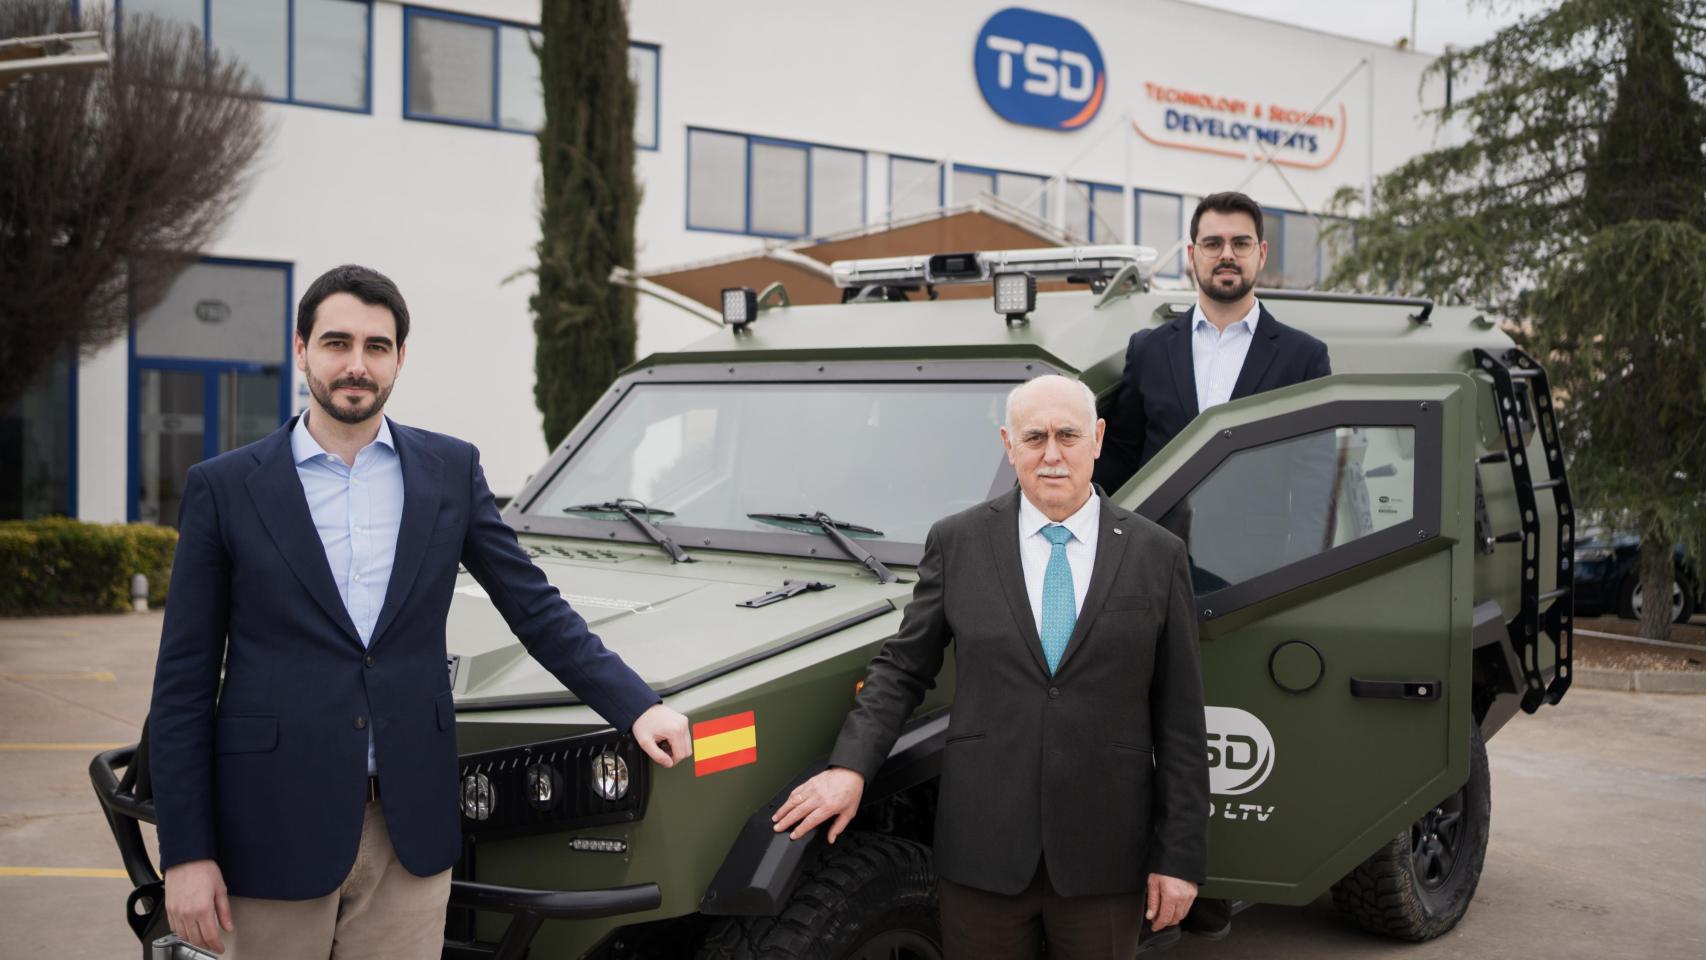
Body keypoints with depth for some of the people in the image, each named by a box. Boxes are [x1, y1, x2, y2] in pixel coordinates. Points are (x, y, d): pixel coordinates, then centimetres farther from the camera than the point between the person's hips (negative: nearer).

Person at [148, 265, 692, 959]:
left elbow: (534, 608, 8)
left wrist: (636, 707, -4)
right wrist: (186, 854, -6)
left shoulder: (450, 470, 6)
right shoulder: (223, 487, -1)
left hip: (412, 828, 2)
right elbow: (183, 685, -1)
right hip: (275, 833, -1)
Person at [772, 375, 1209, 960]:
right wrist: (850, 766, -7)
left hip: (1104, 859, 0)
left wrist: (1181, 855, 0)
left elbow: (1178, 717, 2)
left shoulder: (1157, 555, 2)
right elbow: (904, 667, 8)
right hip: (984, 849, 0)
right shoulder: (956, 543, 3)